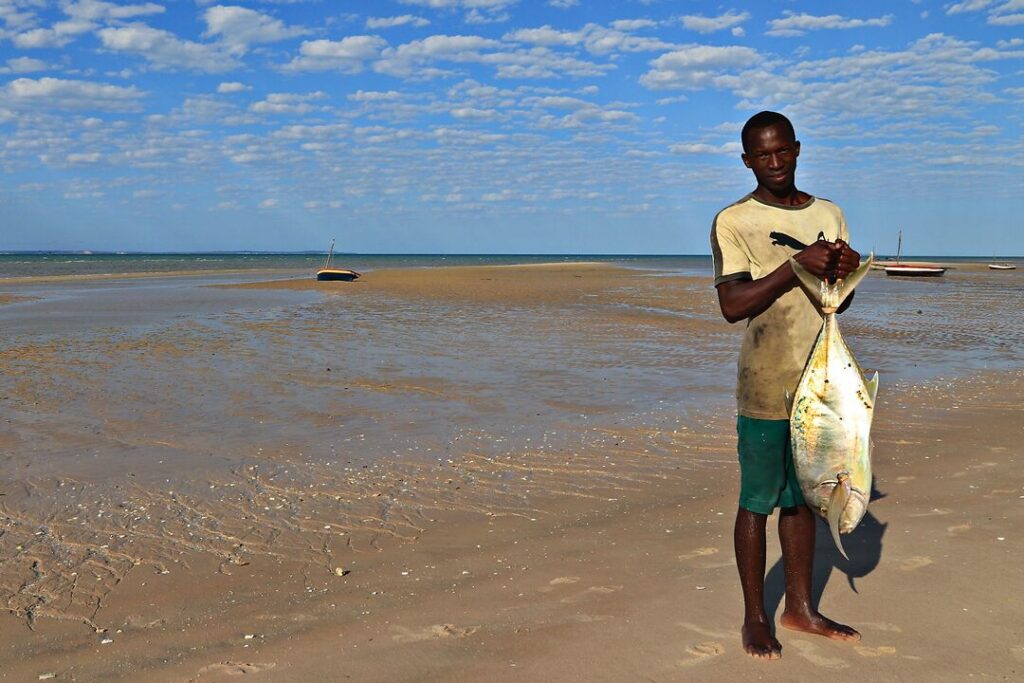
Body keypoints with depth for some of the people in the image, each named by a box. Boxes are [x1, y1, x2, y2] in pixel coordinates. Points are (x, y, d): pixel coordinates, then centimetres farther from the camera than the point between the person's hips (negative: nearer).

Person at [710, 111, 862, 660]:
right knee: (758, 501, 3)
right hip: (766, 386, -5)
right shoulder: (733, 222, -6)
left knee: (803, 497, 14)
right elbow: (732, 305, -16)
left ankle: (800, 608, 27)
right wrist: (796, 265, -22)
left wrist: (847, 271, -8)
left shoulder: (829, 216, 11)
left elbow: (839, 302, 14)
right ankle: (754, 617, 16)